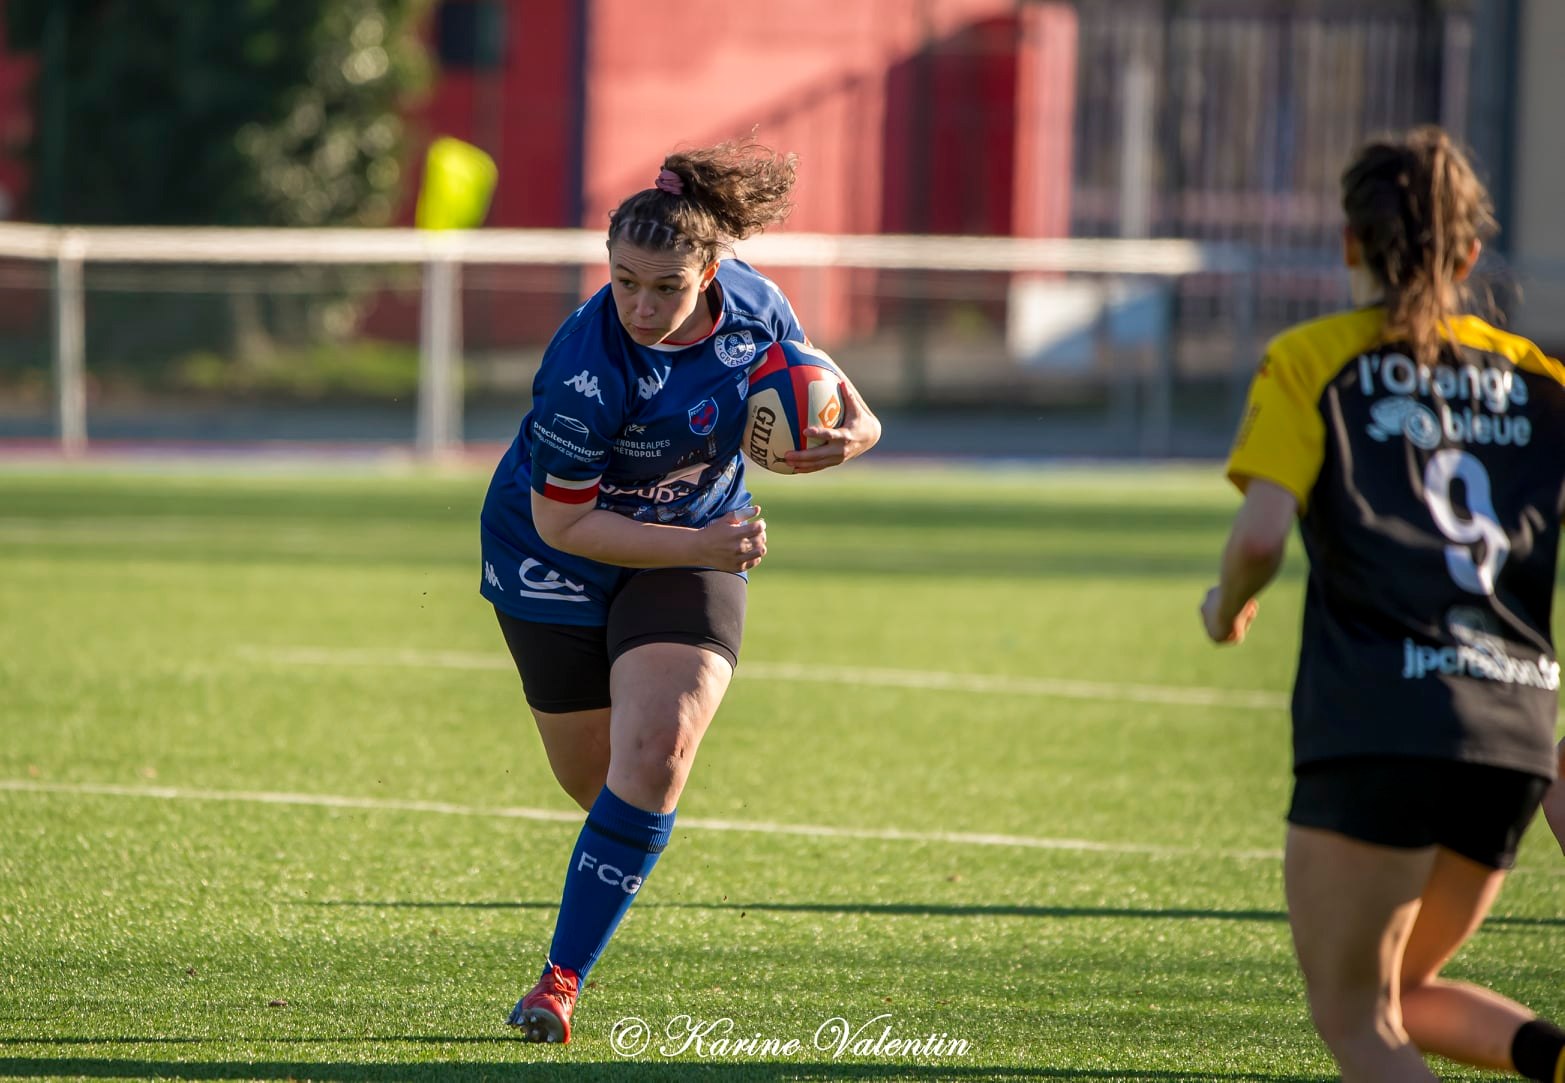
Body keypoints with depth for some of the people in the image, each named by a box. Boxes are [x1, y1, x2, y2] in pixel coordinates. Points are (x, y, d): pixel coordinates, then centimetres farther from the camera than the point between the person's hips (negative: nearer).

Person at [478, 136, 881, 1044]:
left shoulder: (753, 304, -16)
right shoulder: (589, 371, -32)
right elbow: (560, 522, -25)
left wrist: (853, 429, -15)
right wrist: (702, 545, -29)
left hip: (695, 548, 3)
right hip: (556, 561, -3)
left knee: (657, 751, -19)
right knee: (593, 777, 8)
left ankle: (564, 978, -13)